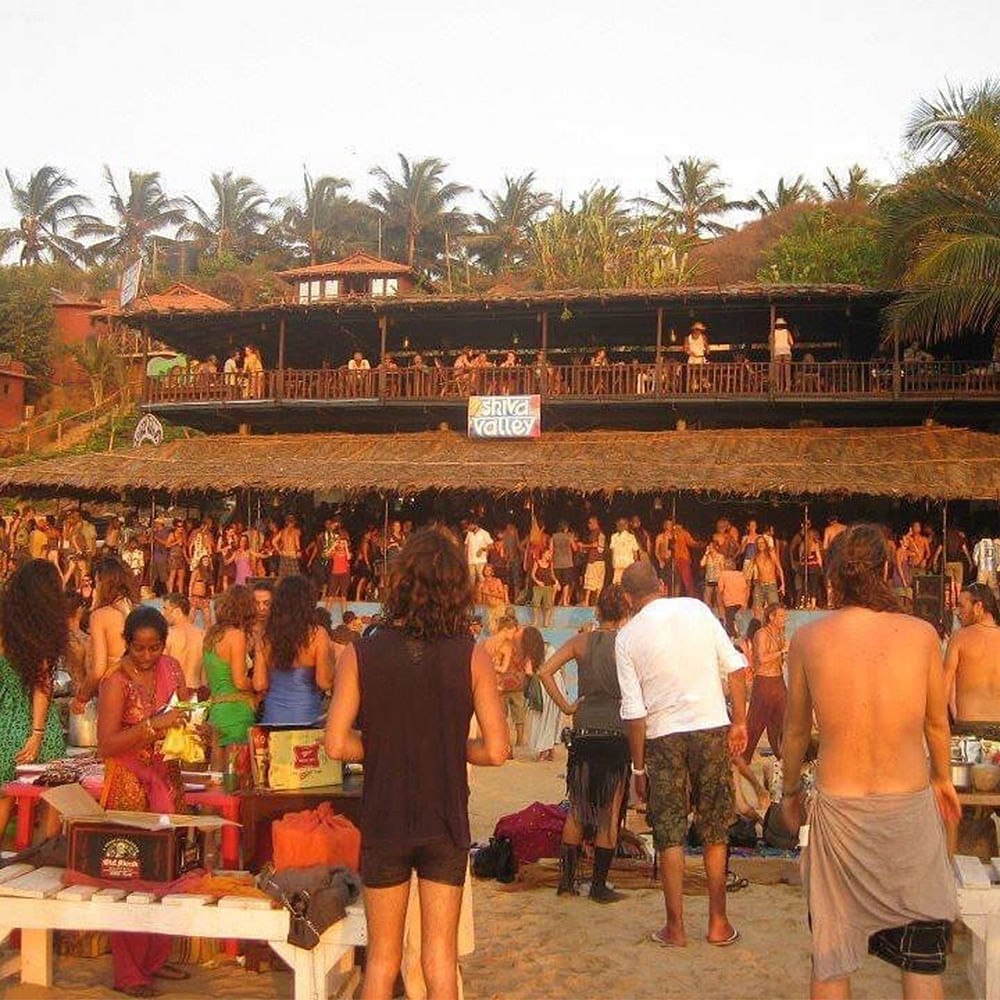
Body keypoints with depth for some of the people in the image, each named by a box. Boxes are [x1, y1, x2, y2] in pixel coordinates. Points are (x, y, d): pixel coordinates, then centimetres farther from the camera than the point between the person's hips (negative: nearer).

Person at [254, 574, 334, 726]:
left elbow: (259, 685, 1)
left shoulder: (266, 636, -1)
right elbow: (325, 683, -9)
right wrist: (330, 656, 6)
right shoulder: (317, 635, -9)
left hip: (272, 717, 3)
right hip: (306, 717, -3)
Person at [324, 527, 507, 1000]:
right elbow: (496, 751, -11)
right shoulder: (471, 656, -10)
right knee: (441, 955, 11)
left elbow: (337, 744, -12)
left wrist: (383, 747, 6)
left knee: (382, 957, 15)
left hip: (383, 822, 0)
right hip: (446, 824, 0)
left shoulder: (360, 654, -9)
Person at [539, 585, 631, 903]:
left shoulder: (582, 641, 3)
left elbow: (545, 671, -6)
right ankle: (599, 885, 11)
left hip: (583, 734, 2)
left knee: (577, 809, 14)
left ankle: (567, 879, 17)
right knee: (610, 812, 7)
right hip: (617, 734, -2)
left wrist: (566, 706, -1)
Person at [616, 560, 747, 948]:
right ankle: (718, 924, 20)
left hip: (664, 737, -1)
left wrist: (639, 767, 3)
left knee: (670, 836, 9)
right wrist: (740, 722, 7)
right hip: (712, 728, 2)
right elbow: (736, 666, -1)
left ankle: (675, 928, 14)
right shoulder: (696, 609, 0)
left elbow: (634, 710, -4)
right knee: (715, 833, 13)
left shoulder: (628, 636, -3)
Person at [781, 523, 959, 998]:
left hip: (838, 808, 0)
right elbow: (937, 721, 9)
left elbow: (796, 729, 5)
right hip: (910, 807, 0)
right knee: (922, 956, 14)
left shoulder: (808, 639, -6)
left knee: (831, 956, 15)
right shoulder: (921, 634, -6)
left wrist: (790, 790, 22)